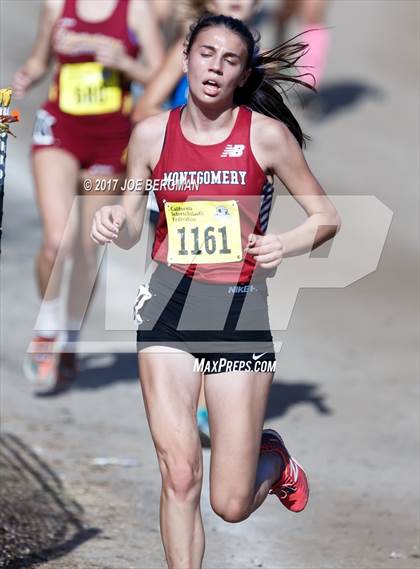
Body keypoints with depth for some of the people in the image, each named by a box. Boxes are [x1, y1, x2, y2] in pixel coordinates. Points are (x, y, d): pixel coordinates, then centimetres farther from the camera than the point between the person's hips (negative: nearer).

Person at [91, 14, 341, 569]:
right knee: (179, 475, -12)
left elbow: (326, 217, 5)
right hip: (169, 302, 2)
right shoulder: (152, 133, 4)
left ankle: (273, 458, 34)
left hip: (239, 304, -1)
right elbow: (130, 230, 14)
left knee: (232, 505, -1)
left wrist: (283, 245, -15)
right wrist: (113, 222, -10)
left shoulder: (267, 134, -3)